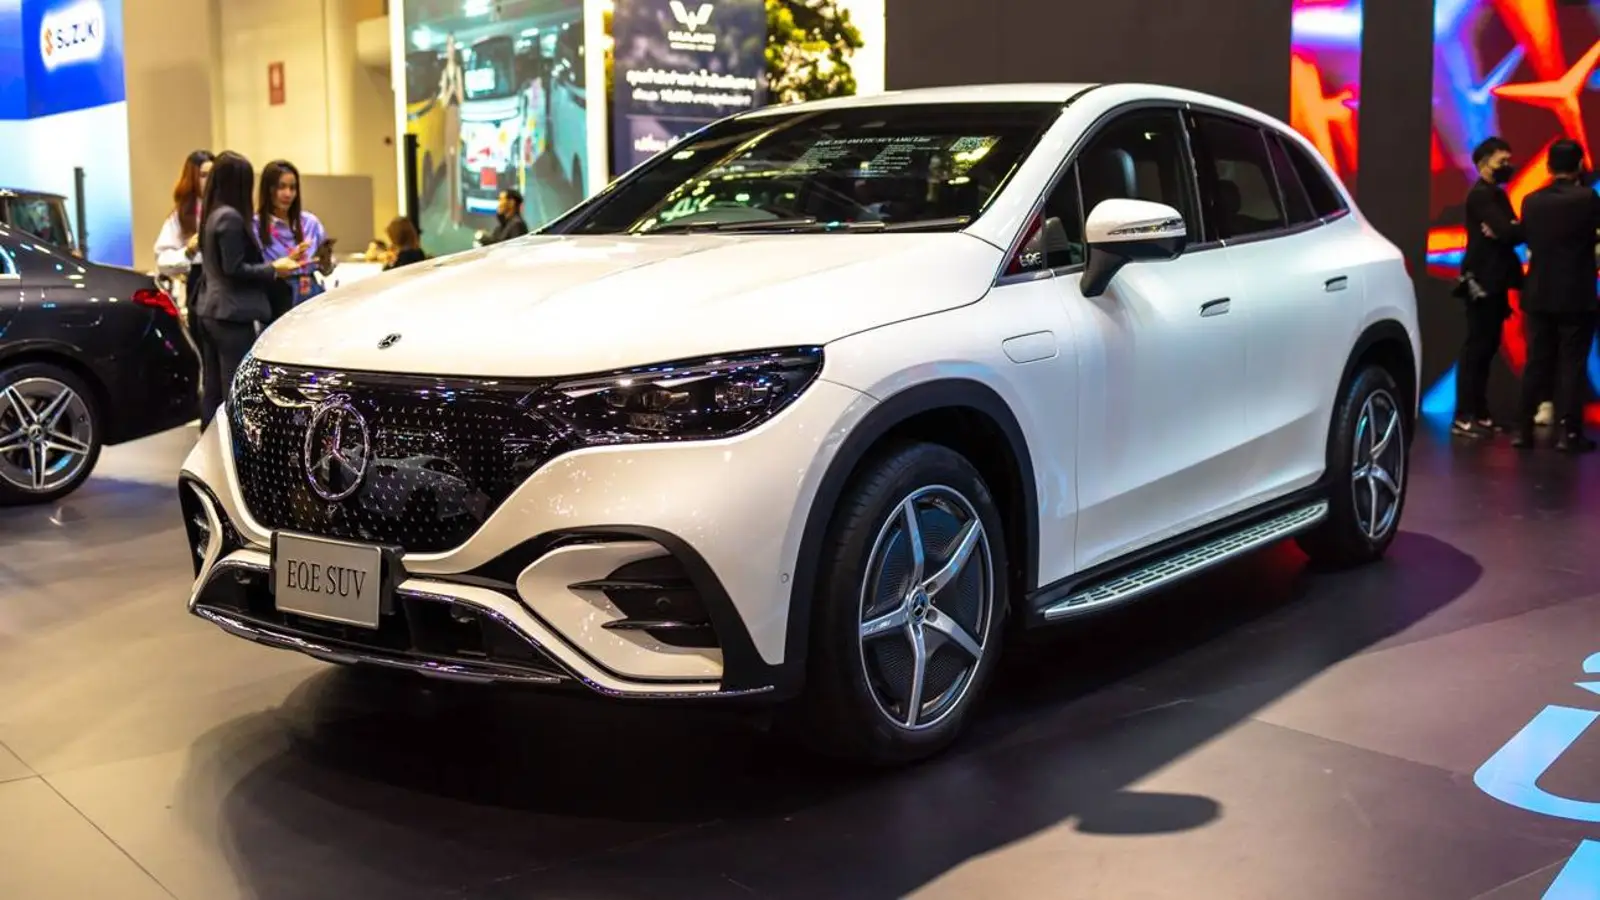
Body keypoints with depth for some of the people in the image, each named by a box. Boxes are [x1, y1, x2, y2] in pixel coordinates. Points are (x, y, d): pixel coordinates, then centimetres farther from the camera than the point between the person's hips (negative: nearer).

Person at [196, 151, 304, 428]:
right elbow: (234, 269, -17)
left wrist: (270, 265, 12)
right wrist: (273, 270, -7)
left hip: (211, 311, 10)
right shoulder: (231, 217, -15)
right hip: (233, 314, -10)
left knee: (213, 390, 12)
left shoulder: (212, 215, 14)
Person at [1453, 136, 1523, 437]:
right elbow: (1508, 232, -22)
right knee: (1476, 347, -9)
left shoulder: (1496, 195, 19)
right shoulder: (1481, 195, -11)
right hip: (1482, 281, -9)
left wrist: (1505, 232, -14)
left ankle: (1478, 413, 15)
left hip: (1493, 281, 9)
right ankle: (1464, 417, -7)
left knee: (1486, 347, 10)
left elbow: (1509, 231, 8)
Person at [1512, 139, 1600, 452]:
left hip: (1538, 295, 4)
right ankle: (1568, 432, -1)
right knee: (1572, 364, 1)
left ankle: (1524, 429, 10)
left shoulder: (1531, 201, 1)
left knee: (1536, 362, 10)